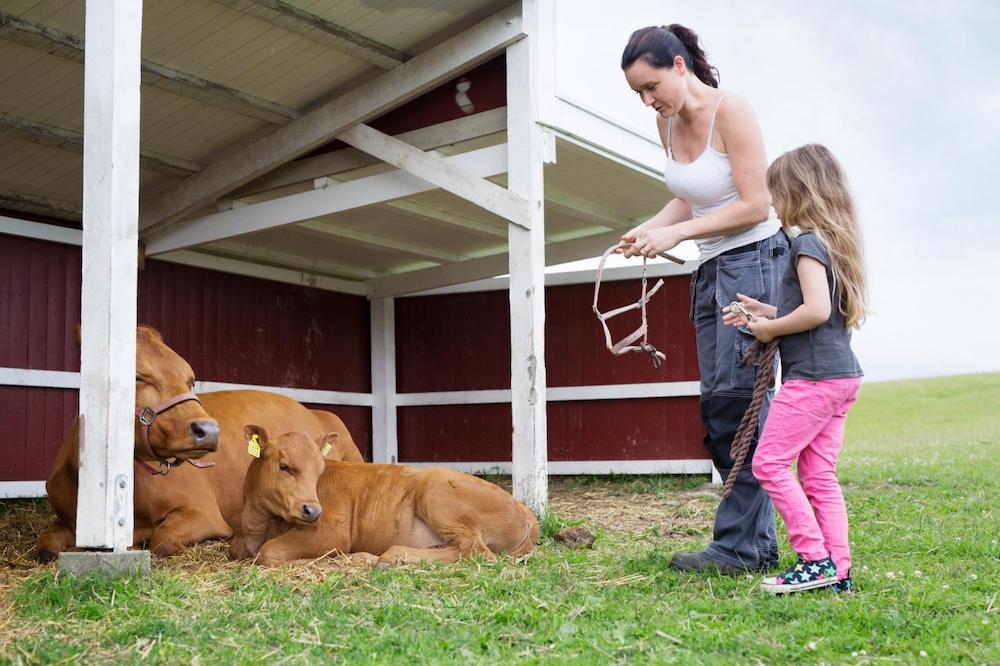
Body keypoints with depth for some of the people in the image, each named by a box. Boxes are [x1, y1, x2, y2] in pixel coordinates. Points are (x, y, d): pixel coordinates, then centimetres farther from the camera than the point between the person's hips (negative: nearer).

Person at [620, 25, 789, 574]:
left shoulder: (730, 111, -15)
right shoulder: (667, 121, 8)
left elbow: (755, 205, -17)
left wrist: (676, 234, -19)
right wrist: (650, 226, -1)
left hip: (754, 259, -9)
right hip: (711, 269, 9)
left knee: (735, 399, -13)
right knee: (719, 405, 6)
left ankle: (741, 546, -8)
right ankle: (758, 543, 12)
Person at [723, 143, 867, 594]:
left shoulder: (807, 243, -13)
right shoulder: (834, 241, 17)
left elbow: (816, 310, -24)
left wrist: (770, 329, -10)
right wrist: (765, 312, 18)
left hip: (812, 377, -10)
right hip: (842, 375, 10)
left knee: (770, 463, -5)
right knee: (819, 476, 10)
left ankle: (815, 559, -4)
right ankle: (839, 569, 9)